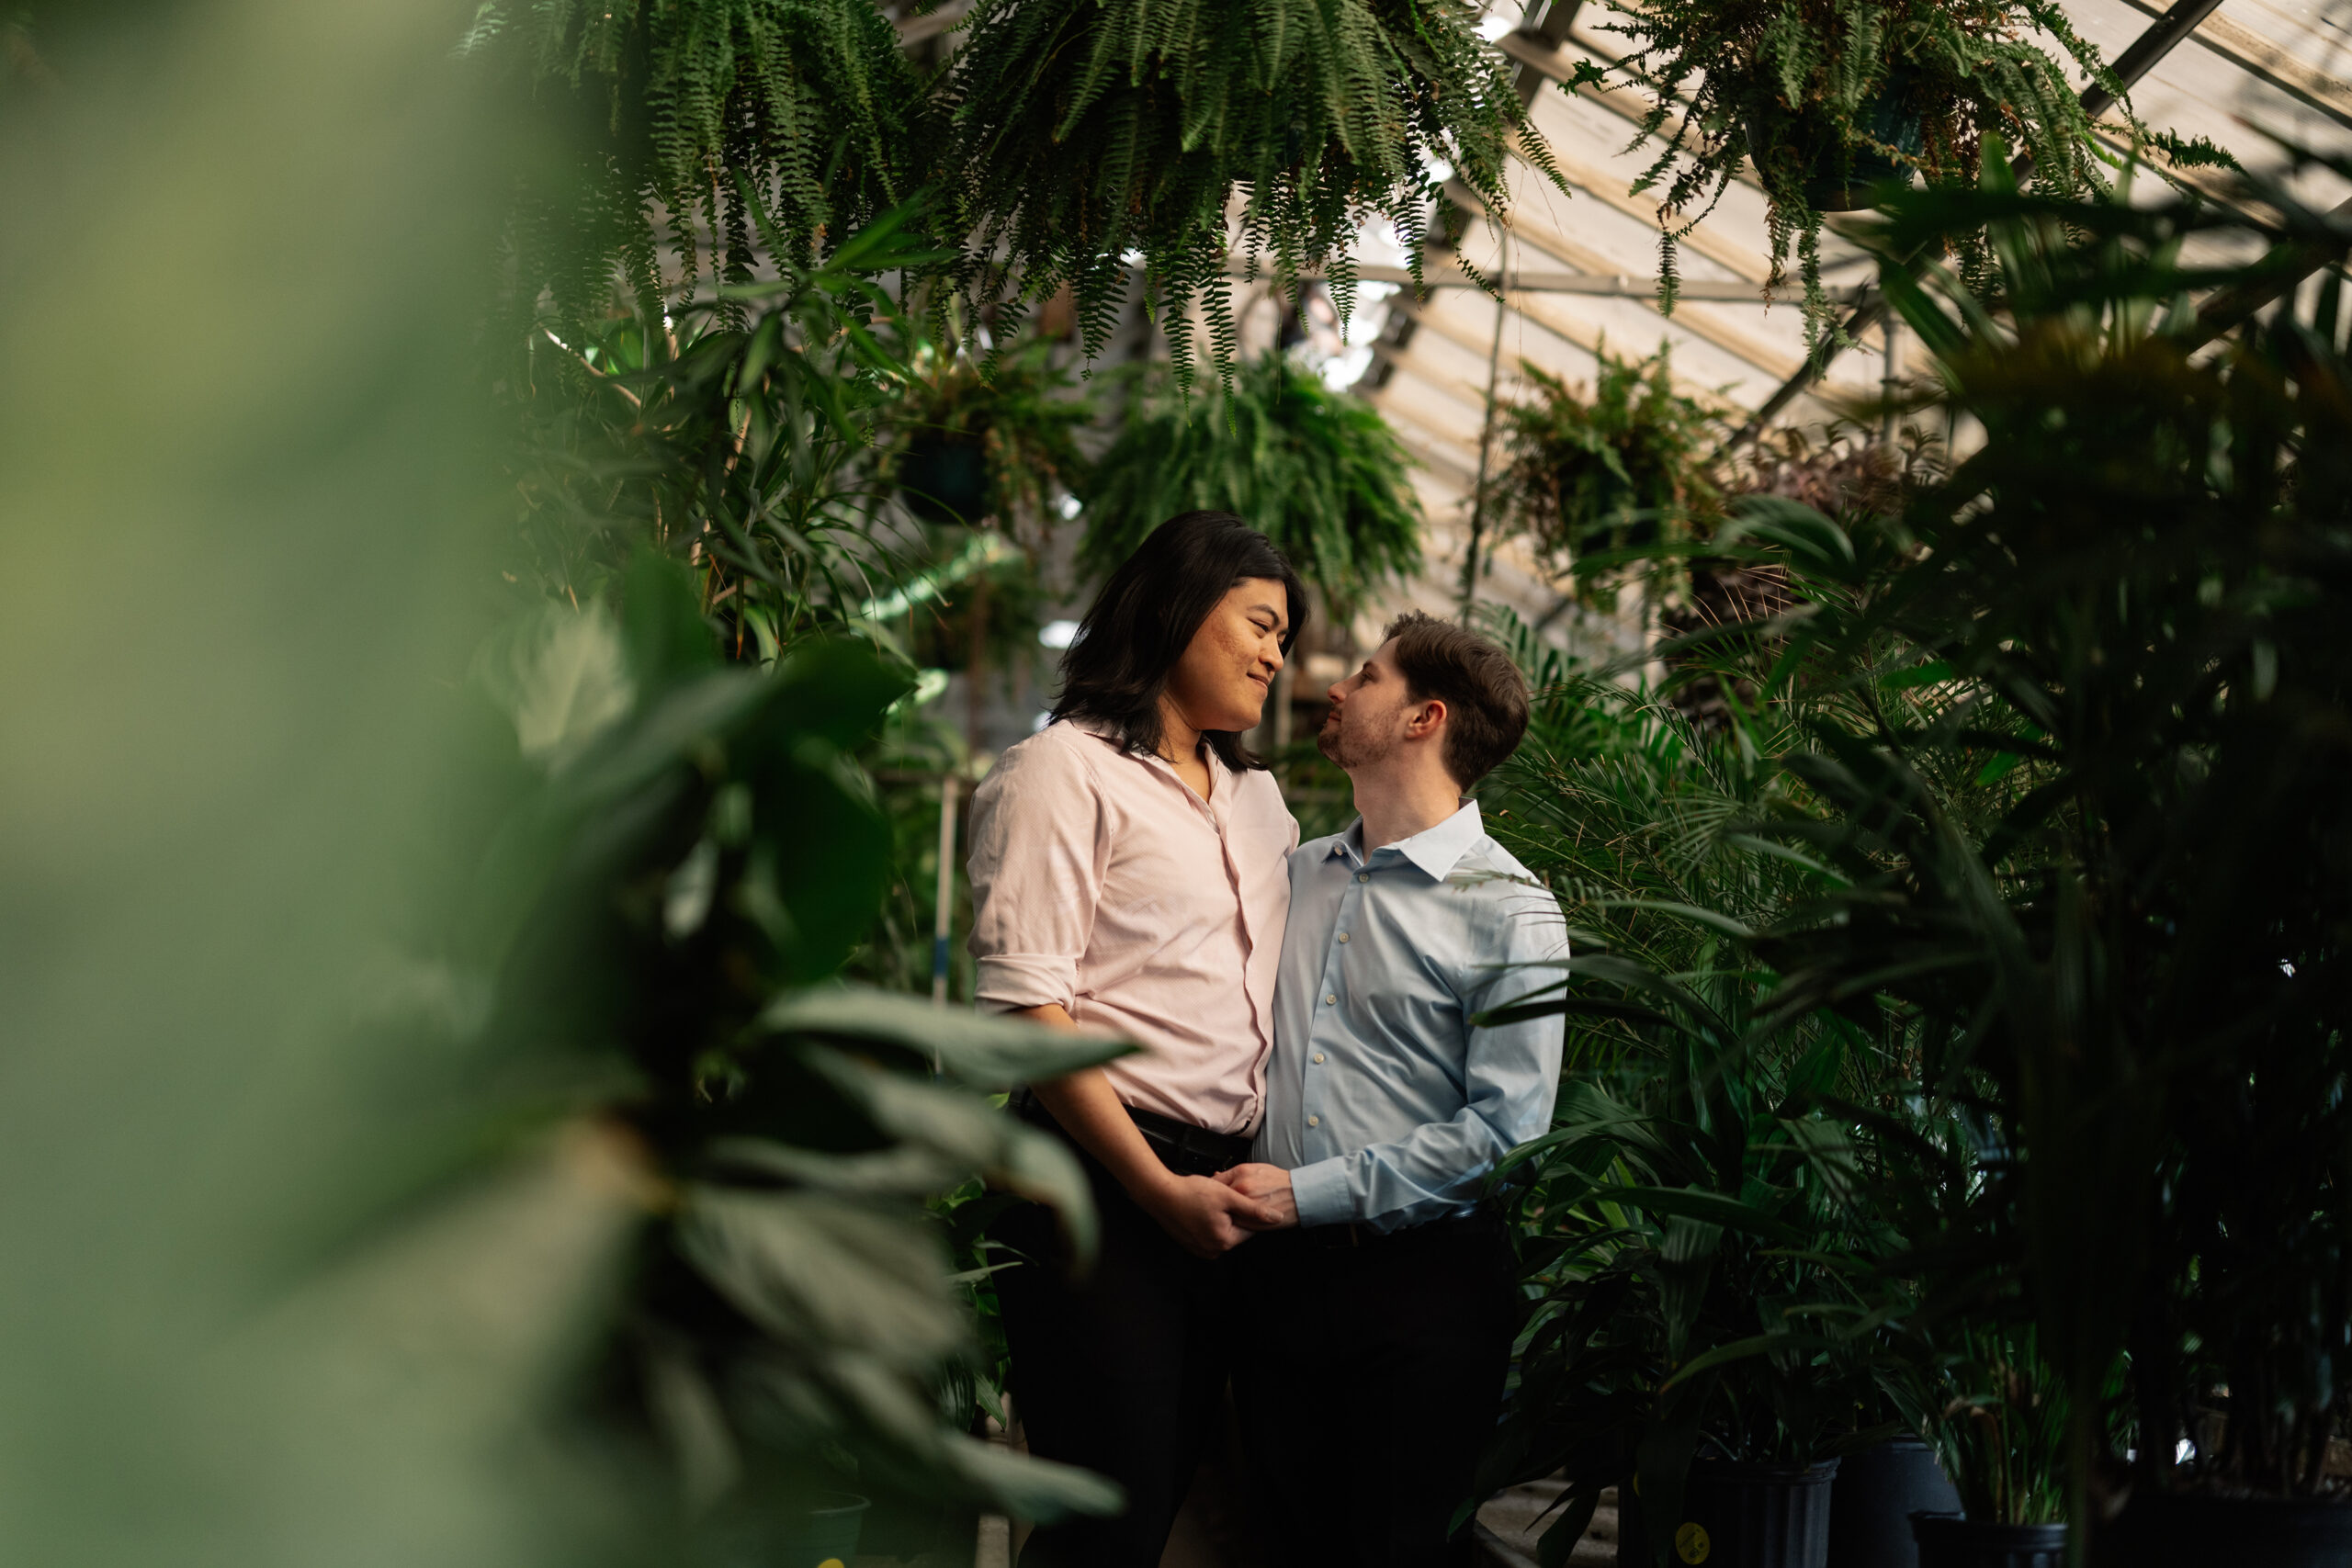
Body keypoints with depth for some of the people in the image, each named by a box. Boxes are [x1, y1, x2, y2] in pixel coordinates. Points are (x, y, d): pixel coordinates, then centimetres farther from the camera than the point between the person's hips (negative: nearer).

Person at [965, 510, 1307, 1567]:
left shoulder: (1256, 795, 20)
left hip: (1222, 1183, 7)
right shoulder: (1064, 771, -4)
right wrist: (1160, 1190, -16)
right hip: (1101, 1179, -7)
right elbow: (1028, 1007, -12)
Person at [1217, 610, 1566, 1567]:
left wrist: (1308, 1191, -16)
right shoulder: (1298, 874, 12)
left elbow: (1504, 1128, -14)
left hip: (1423, 1280, -5)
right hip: (1278, 1269, 5)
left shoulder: (1510, 912, -7)